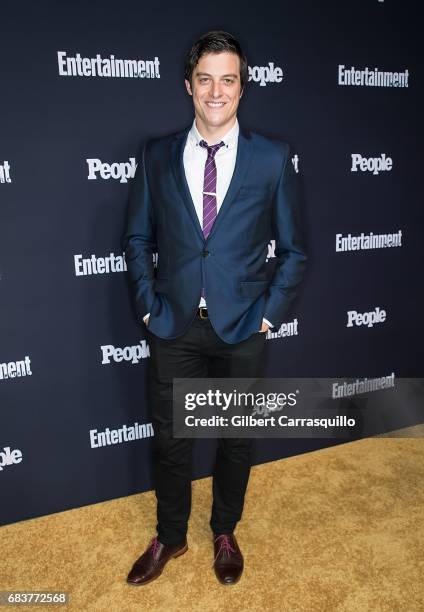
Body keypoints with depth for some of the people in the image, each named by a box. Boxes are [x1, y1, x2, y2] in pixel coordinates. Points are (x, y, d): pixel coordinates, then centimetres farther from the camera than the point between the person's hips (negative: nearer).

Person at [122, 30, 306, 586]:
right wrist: (147, 305, -1)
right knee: (170, 439, 14)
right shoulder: (157, 156, 1)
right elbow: (138, 239, 7)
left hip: (242, 329, 0)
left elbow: (292, 250, 2)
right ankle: (170, 538, 41)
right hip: (173, 326, 1)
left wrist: (270, 312, -5)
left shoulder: (273, 158, -3)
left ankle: (225, 533, 44)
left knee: (236, 438, 16)